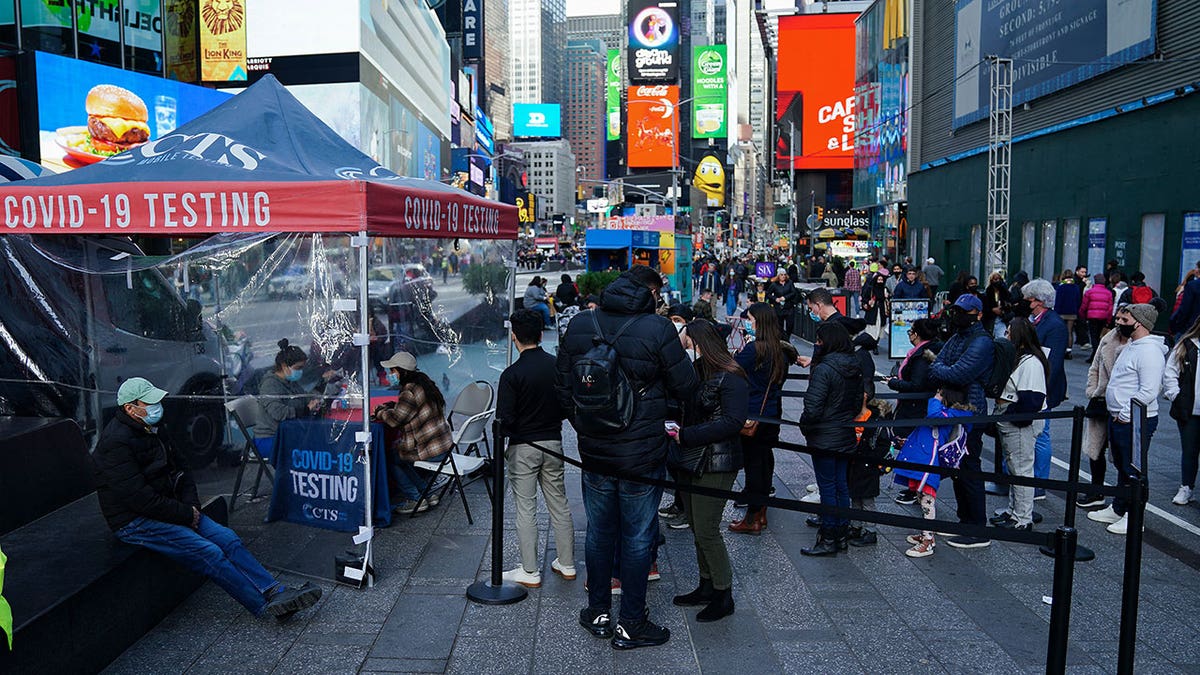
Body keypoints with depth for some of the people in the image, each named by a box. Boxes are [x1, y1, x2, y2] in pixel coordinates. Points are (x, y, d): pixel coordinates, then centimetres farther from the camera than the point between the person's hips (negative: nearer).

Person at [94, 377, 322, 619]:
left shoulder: (153, 430, 9)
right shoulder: (116, 443, -20)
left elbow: (180, 469, 17)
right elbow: (140, 498, -24)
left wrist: (191, 506, 0)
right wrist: (186, 514, -16)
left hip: (168, 508, 9)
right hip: (134, 522, -9)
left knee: (226, 538, -7)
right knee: (209, 553, -20)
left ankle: (276, 592, -12)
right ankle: (268, 606, -16)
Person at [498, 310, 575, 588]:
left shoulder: (512, 374, -17)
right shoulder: (558, 366, -2)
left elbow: (505, 420, -18)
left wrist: (503, 439, 1)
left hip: (522, 447, -5)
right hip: (553, 442, 5)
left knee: (525, 509, 5)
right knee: (559, 504, 15)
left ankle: (530, 572, 12)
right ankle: (566, 564, 24)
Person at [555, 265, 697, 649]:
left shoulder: (578, 325, 0)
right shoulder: (657, 330, -16)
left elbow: (562, 387, 6)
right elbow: (687, 388, -10)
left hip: (594, 453, 4)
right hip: (642, 455, -4)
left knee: (599, 533, 18)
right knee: (637, 539, 9)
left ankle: (598, 613, 32)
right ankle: (631, 625, 21)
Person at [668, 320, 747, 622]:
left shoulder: (729, 378, -15)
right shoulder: (693, 370, 7)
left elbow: (733, 422, -23)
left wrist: (685, 436, -25)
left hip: (717, 463, -8)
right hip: (690, 460, 8)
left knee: (706, 531, -3)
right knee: (696, 527, 16)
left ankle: (724, 596, 13)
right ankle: (706, 586, 31)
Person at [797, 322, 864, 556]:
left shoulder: (824, 369, -21)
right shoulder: (855, 368, 5)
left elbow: (812, 407, -24)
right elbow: (859, 401, 15)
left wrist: (804, 427, -7)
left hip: (824, 438, -8)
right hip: (846, 436, 8)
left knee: (827, 487, 1)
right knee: (841, 485, 15)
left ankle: (828, 540, 10)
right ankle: (842, 534, 26)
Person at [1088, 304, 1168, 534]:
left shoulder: (1150, 351, -20)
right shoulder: (1132, 345, 13)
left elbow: (1148, 392, -26)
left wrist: (1125, 414, -19)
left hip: (1135, 422, -10)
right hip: (1119, 418, 10)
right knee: (1121, 466, 20)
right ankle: (1117, 509, 32)